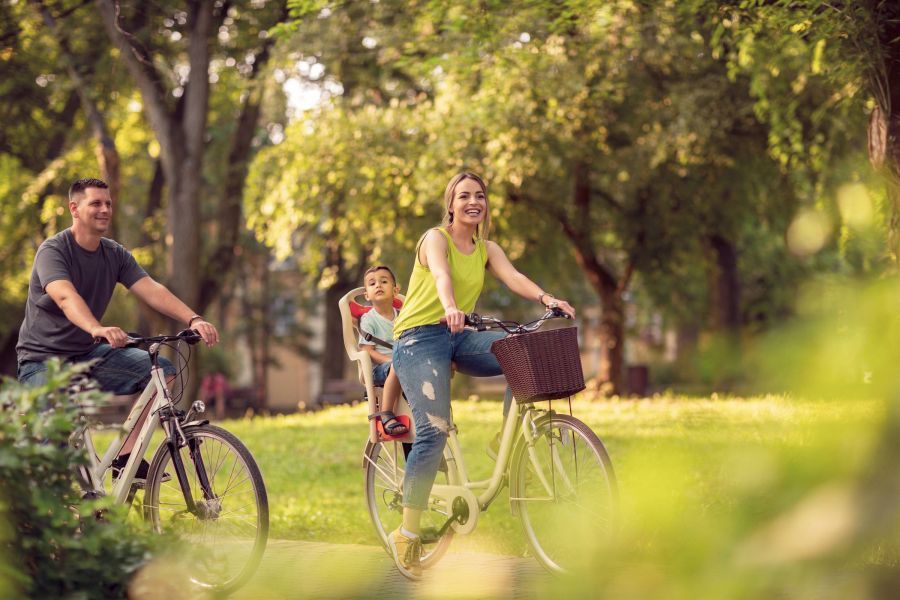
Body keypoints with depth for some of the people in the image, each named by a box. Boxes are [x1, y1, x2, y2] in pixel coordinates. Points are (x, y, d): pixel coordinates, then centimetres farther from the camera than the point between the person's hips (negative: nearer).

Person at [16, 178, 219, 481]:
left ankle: (125, 457, -10)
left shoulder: (115, 255, 2)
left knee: (162, 369, -12)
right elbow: (65, 297, -37)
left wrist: (193, 319, -29)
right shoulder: (53, 251, -17)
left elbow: (152, 290, -11)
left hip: (86, 354, 6)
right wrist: (97, 329, -57)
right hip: (44, 360, -6)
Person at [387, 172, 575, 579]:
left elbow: (513, 277, -7)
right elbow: (441, 274, -27)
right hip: (420, 336, -6)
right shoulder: (436, 238, -6)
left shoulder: (487, 250, 11)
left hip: (459, 337, 6)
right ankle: (407, 535, -15)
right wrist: (450, 308, -49)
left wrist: (546, 298, -28)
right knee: (435, 430, -20)